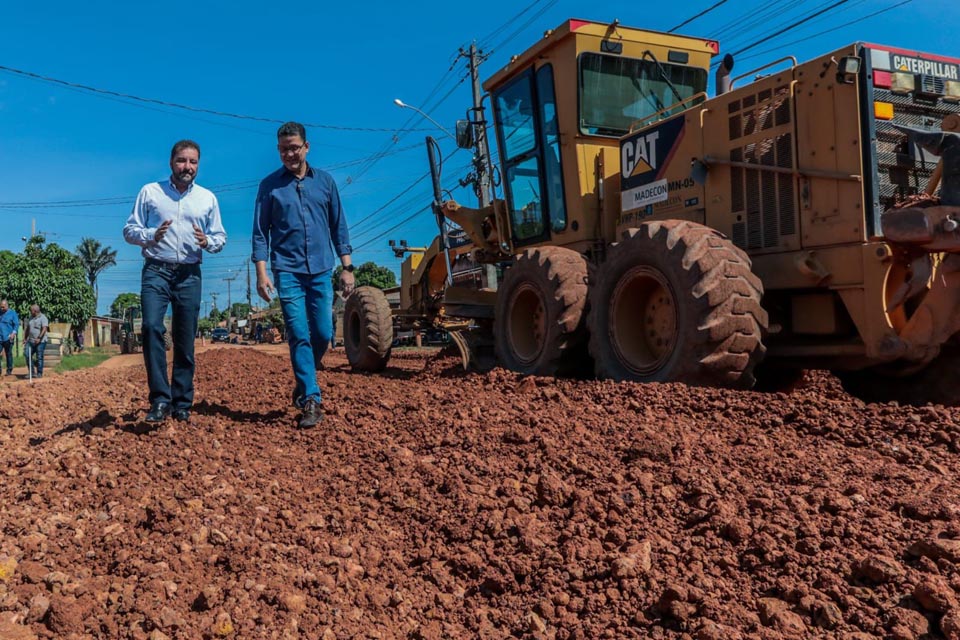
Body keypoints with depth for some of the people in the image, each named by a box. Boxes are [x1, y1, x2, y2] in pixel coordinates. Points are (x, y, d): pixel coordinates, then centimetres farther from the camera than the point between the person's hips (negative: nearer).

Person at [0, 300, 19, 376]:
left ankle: (9, 370, 14)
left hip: (8, 338, -3)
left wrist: (13, 333, -14)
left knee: (9, 354, 5)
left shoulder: (12, 313, 1)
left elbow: (16, 324, -2)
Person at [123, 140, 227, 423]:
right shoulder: (150, 192, 8)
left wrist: (207, 242, -9)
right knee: (152, 328, -21)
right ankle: (160, 399, -18)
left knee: (185, 341, 2)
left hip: (189, 275, 2)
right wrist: (151, 236, -14)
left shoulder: (208, 198, 13)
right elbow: (129, 230, 7)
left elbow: (221, 237, 13)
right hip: (156, 271, -1)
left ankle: (182, 404, 11)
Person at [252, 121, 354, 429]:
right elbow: (260, 233, 4)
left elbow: (338, 227, 11)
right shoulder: (270, 185, 5)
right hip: (287, 271, -2)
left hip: (321, 270, 2)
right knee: (299, 336, -7)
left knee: (323, 334, 3)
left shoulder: (324, 181, 10)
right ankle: (311, 400, -3)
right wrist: (261, 273, -6)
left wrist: (347, 267, 5)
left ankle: (303, 386, 26)